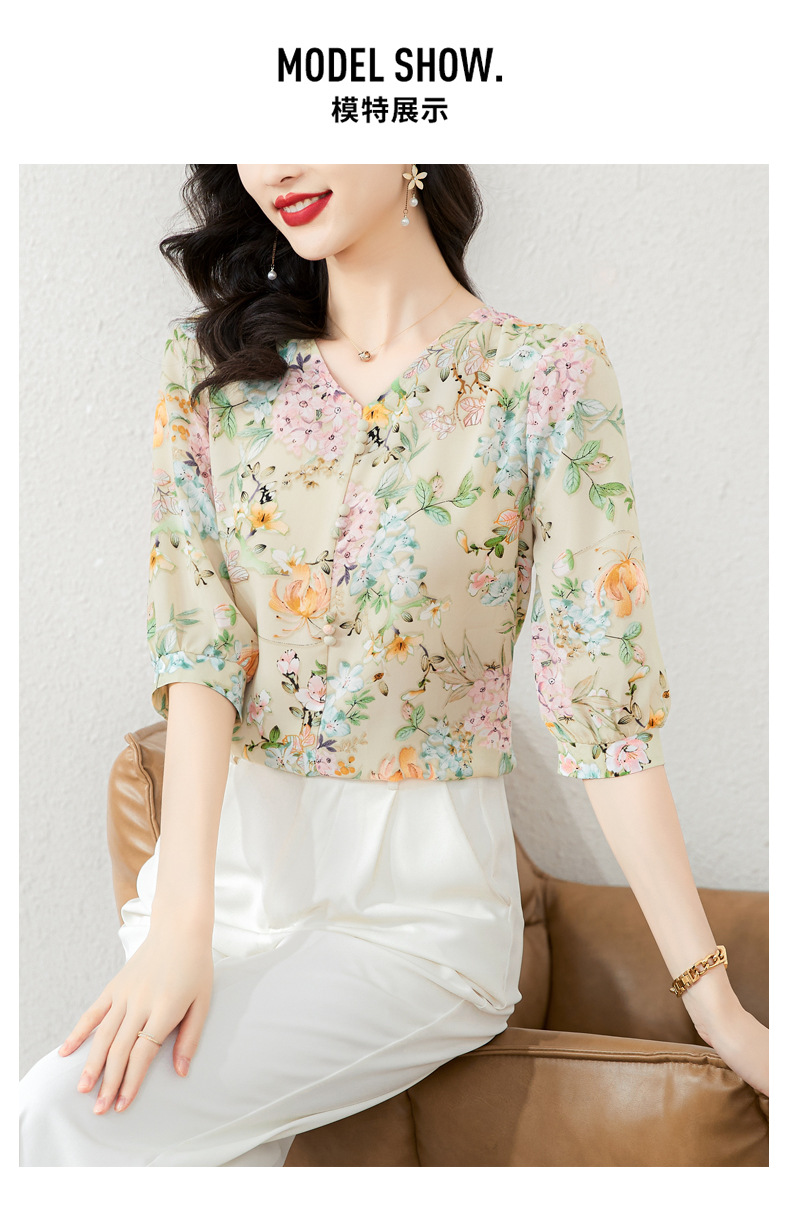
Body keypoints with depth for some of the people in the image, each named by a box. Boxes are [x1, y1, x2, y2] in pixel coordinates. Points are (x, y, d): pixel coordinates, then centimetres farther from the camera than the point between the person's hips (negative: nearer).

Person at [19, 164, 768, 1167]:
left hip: (418, 892, -3)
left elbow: (603, 695, -9)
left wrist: (716, 1001, -11)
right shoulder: (211, 366, 4)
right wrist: (182, 921, -19)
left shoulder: (547, 377, -6)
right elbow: (198, 644, -6)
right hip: (231, 852, 4)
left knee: (68, 1116, -21)